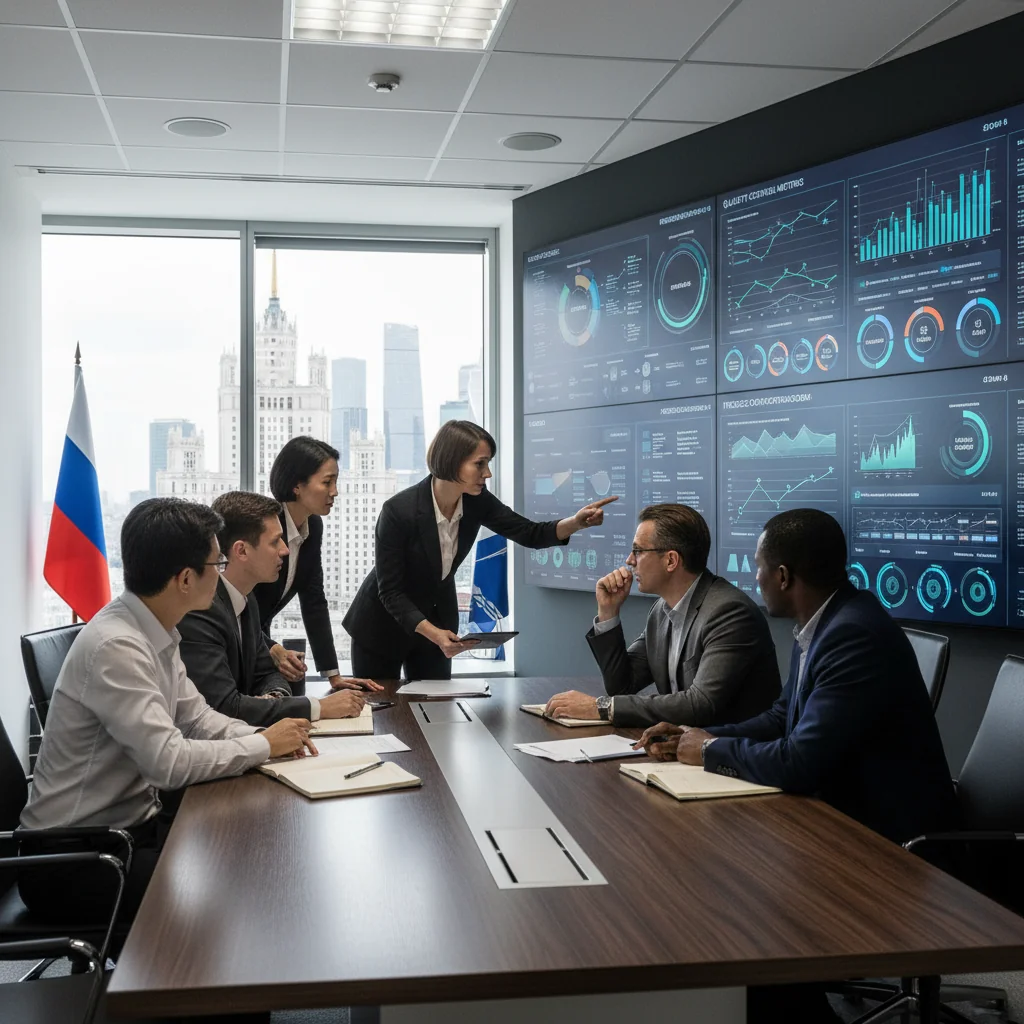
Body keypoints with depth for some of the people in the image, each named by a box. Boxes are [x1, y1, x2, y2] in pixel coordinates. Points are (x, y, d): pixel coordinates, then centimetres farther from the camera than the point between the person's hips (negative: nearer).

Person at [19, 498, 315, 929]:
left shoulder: (155, 634, 3)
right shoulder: (115, 647, -25)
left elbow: (197, 717, 12)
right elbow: (170, 762, -28)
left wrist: (262, 735, -7)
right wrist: (265, 745, -16)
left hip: (133, 824, 9)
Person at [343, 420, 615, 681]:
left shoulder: (476, 502, -15)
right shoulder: (398, 511, -31)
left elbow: (530, 534, -9)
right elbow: (390, 590, -26)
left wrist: (576, 522, -28)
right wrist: (433, 633, -39)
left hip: (437, 618, 5)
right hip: (384, 624, -5)